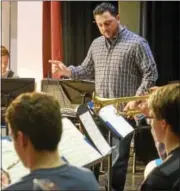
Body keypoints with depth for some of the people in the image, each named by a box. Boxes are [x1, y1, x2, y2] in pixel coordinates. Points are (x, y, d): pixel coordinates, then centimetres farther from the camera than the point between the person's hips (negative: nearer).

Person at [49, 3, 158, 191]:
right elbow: (87, 70, 17)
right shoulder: (96, 44, 11)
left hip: (123, 110, -6)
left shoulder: (136, 43, -8)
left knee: (118, 157, 0)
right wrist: (66, 71, -2)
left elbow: (150, 74, -9)